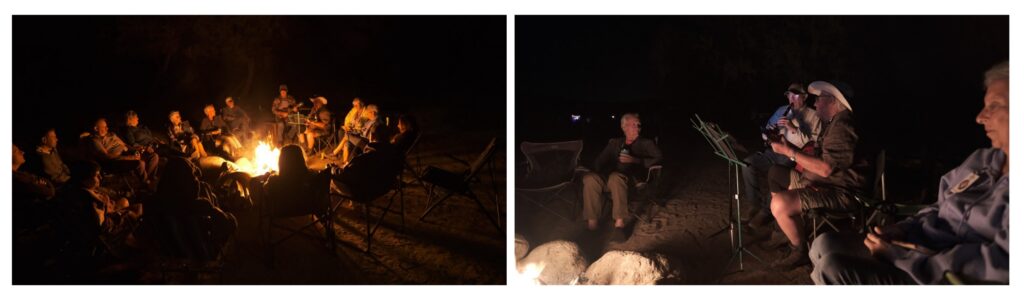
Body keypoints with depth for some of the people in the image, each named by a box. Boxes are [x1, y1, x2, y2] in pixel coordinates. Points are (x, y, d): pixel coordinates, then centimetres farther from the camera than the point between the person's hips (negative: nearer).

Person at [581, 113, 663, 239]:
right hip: (609, 177, 4)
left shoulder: (646, 143, 17)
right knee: (589, 177, -29)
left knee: (616, 177, -41)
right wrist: (599, 171, -3)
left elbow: (658, 158, 1)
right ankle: (592, 223, -29)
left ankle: (620, 222, -42)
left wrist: (635, 160, -11)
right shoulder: (614, 143, 27)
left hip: (633, 179, -4)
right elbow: (600, 161, 21)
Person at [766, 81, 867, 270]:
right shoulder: (834, 124, 17)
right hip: (824, 184, 12)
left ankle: (800, 252, -7)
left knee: (780, 203, -29)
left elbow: (825, 169, -28)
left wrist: (790, 151, -22)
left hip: (840, 193, -12)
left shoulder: (842, 128, -21)